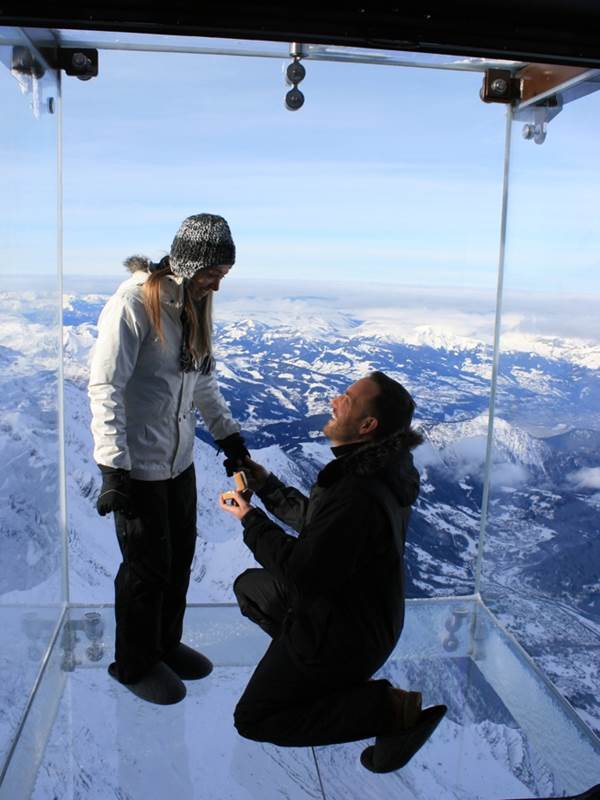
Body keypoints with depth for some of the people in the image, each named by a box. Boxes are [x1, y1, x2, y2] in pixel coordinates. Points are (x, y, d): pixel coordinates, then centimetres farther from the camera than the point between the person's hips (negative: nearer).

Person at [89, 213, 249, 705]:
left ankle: (166, 644, 39)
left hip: (179, 459, 8)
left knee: (180, 557, 17)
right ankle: (134, 664, 29)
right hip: (138, 465, -7)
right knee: (149, 567, 6)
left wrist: (229, 434, 11)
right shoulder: (135, 303, -20)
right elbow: (105, 388, -22)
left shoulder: (194, 305, 5)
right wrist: (114, 468, -24)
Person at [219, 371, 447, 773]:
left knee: (251, 720, 5)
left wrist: (252, 521, -17)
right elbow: (313, 518, 10)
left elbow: (302, 571, -30)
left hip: (341, 632, -9)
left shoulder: (358, 495, -35)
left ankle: (389, 708, -4)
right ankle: (336, 675, 14)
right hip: (365, 613, 10)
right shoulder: (373, 469, -3)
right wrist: (266, 484, 6)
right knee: (248, 586, 26)